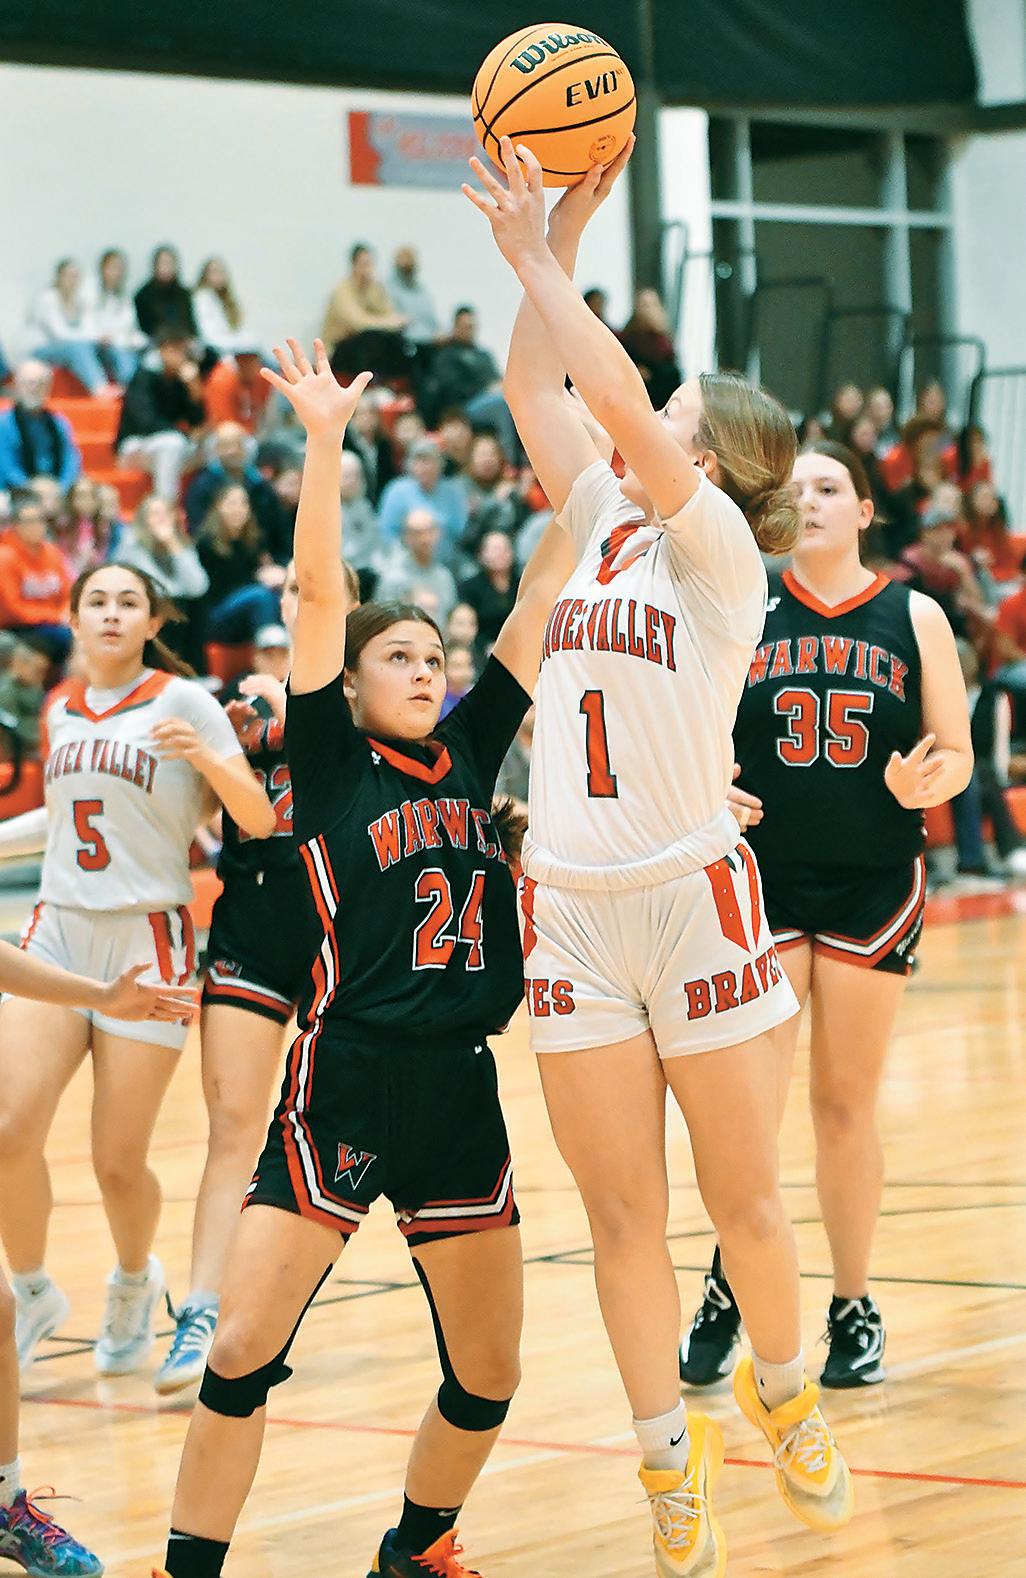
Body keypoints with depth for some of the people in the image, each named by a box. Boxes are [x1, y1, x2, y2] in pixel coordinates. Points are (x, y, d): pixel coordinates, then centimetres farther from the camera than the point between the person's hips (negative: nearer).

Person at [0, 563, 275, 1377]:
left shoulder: (182, 701, -3)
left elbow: (260, 821, -9)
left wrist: (206, 758, -25)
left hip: (147, 942, -4)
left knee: (118, 1163, -4)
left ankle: (134, 1281, 28)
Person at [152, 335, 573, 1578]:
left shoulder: (468, 751, 12)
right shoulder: (330, 762, 1)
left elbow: (542, 595, 9)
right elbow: (316, 590, -9)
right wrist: (324, 437, -14)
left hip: (461, 1091, 5)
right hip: (345, 1085, -5)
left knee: (487, 1373, 8)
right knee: (241, 1346, -13)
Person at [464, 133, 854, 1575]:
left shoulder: (716, 546, -5)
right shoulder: (606, 527, 13)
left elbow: (620, 399, -17)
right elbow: (536, 390, 14)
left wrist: (536, 259, -11)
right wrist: (557, 237, 8)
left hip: (694, 900, -5)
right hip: (572, 908, 5)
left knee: (742, 1195, 5)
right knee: (622, 1215, 4)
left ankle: (787, 1400, 27)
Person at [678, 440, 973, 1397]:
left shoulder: (913, 619, 2)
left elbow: (957, 754, 4)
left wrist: (924, 783, -17)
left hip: (874, 885, 0)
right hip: (762, 878, 0)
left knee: (846, 1105, 7)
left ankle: (853, 1308, 20)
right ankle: (726, 1294, 11)